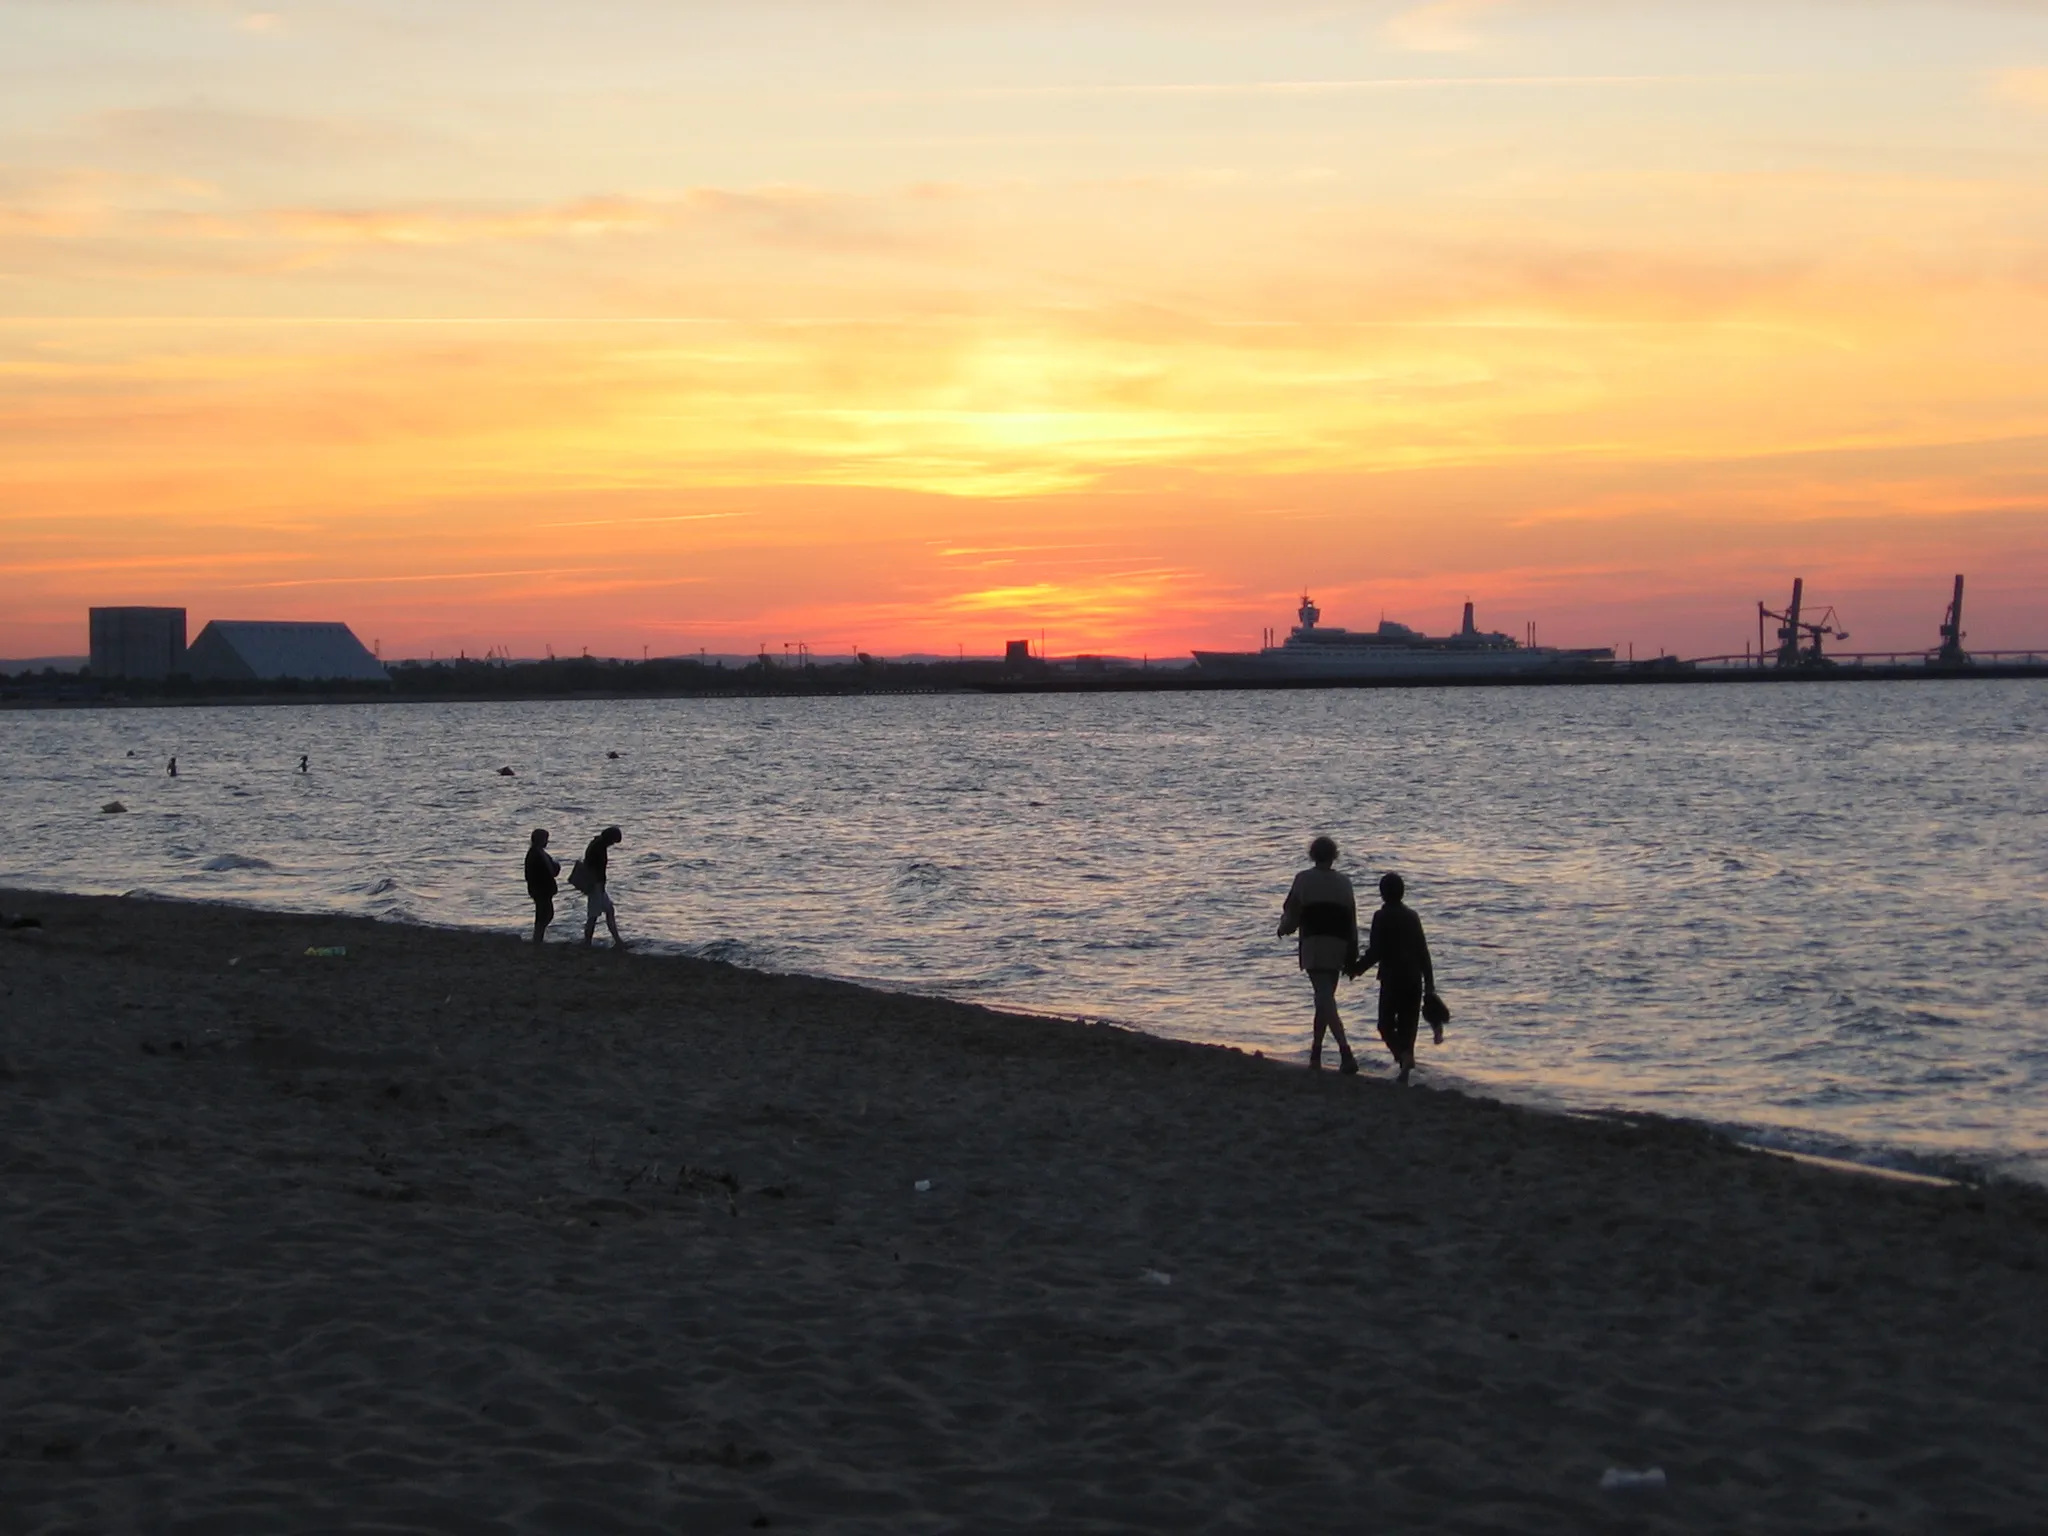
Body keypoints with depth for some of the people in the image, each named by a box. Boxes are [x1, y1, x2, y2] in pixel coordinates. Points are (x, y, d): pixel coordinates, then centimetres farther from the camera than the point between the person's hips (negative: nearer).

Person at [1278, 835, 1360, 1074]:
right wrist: (1353, 951, 14)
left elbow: (1292, 910, 1)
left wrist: (1284, 927, 23)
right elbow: (1352, 918, 9)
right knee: (1325, 997, 17)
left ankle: (1346, 1052, -28)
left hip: (1314, 943, -4)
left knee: (1324, 998, -12)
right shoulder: (1344, 882, 10)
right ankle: (1315, 1053, 20)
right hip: (1339, 945, 5)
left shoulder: (1304, 879, 0)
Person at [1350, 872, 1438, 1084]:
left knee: (1386, 1024, 4)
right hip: (1414, 978, 5)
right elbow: (1423, 952, 10)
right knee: (1407, 1026, 10)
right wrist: (1429, 985, 14)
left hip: (1392, 978, -5)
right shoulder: (1412, 916, 9)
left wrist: (1356, 968, 3)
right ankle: (1405, 1071, 6)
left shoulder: (1382, 917, -7)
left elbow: (1375, 952, -12)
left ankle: (1403, 1055, -23)